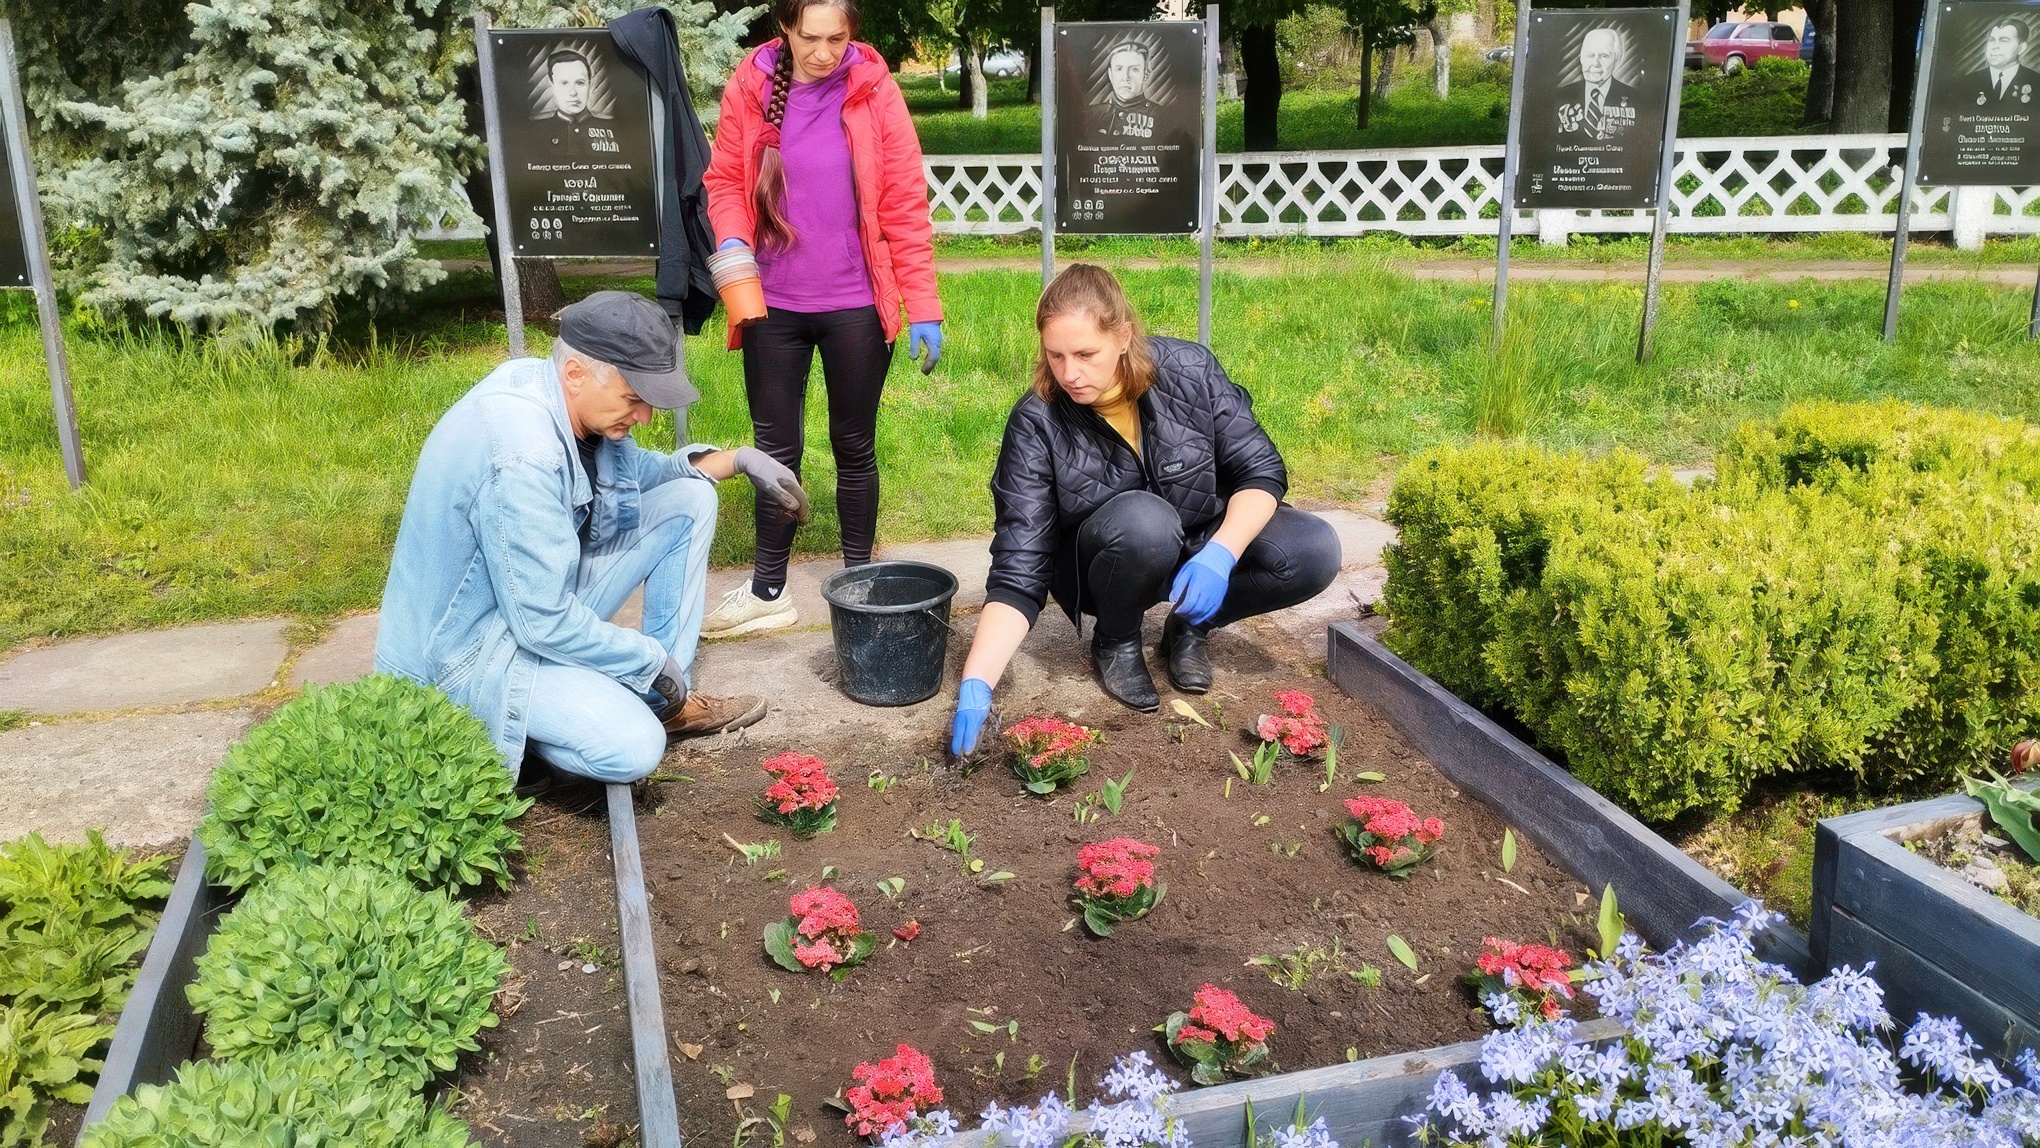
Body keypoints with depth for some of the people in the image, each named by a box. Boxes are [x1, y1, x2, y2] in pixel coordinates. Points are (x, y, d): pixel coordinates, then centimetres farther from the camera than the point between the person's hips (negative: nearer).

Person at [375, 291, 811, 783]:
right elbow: (544, 624, -29)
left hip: (548, 594, 10)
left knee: (690, 499, 3)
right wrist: (653, 659, -14)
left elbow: (633, 470, 16)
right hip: (473, 646, -9)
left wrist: (737, 459, 1)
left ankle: (669, 702, 8)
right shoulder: (521, 456, -33)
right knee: (633, 747, -30)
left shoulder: (564, 394, -6)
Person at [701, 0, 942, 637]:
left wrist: (923, 307, -9)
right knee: (775, 446, 9)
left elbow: (906, 206, -6)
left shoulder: (874, 92, -6)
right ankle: (768, 589, 21)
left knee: (854, 446, 10)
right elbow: (724, 179, 5)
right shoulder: (749, 88, -2)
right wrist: (731, 239, -16)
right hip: (773, 305, 2)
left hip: (855, 306, -1)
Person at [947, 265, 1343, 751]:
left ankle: (1190, 626, 3)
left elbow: (1261, 471, -11)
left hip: (1206, 547, 3)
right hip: (1103, 567, -3)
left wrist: (1220, 555, -31)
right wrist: (976, 686, -38)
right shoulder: (1036, 423, -23)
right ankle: (1115, 641, -5)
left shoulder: (1188, 371, -18)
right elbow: (1019, 573, -25)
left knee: (1315, 552, -23)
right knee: (1143, 519, -37)